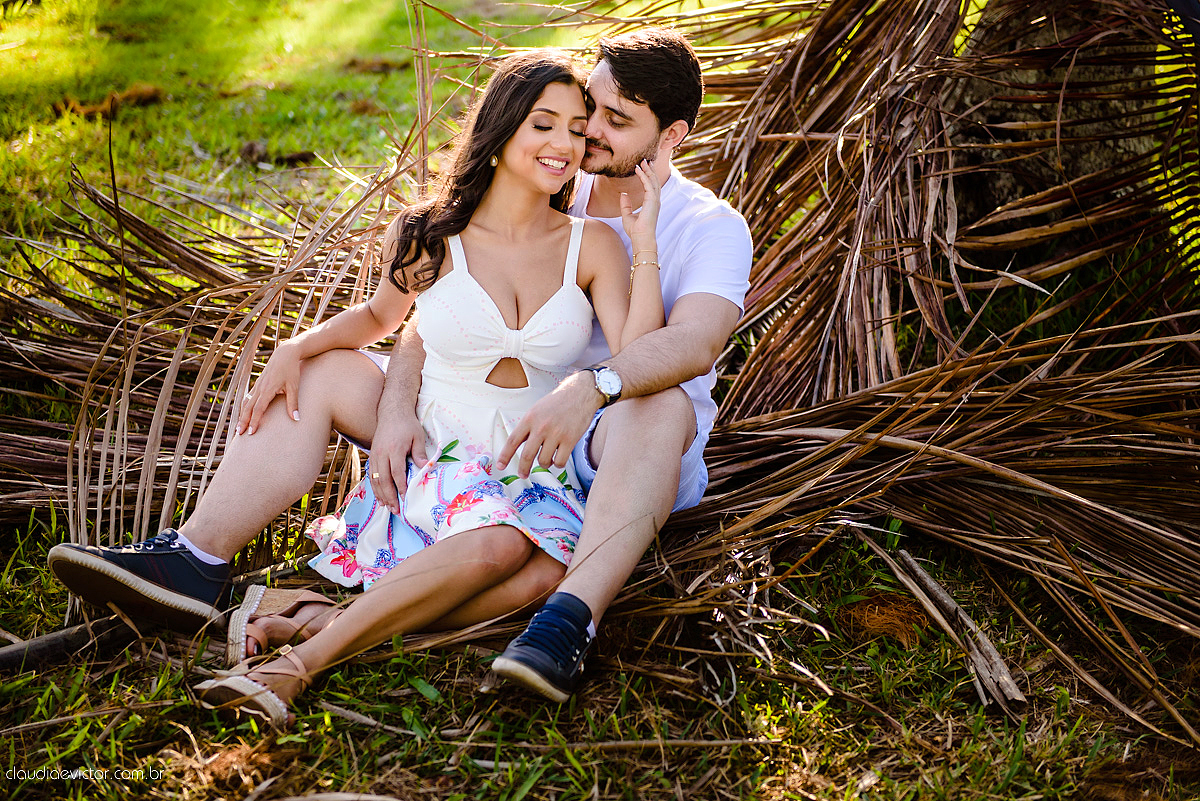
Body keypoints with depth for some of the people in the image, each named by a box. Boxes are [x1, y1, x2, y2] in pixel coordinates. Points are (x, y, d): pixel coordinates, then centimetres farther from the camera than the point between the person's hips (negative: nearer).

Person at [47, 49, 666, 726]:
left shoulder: (592, 245, -4)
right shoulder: (430, 238, -2)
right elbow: (380, 316, 17)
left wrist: (646, 246, -20)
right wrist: (296, 349, -1)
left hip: (536, 480, -3)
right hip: (432, 448, 3)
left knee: (506, 546, -37)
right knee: (321, 373, -10)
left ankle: (305, 658, -36)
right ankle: (194, 561, -19)